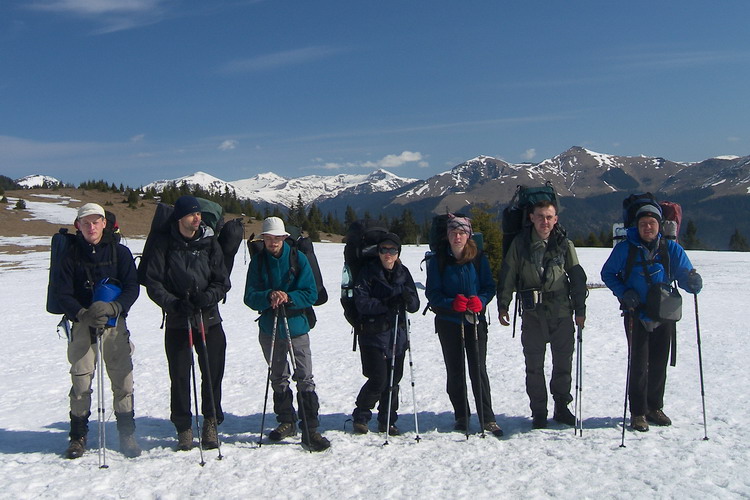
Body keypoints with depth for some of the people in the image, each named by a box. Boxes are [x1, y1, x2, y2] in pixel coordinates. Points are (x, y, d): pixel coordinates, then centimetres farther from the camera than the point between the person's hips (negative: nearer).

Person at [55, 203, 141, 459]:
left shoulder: (120, 252, 5)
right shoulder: (71, 256, 7)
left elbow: (132, 287, 0)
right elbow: (63, 293, 2)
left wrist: (113, 307, -18)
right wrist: (83, 314, -16)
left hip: (115, 324, 0)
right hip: (82, 325, 0)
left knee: (123, 380, -2)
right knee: (81, 381, -2)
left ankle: (127, 434, 10)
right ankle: (78, 435, 13)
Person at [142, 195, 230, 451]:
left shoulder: (209, 243, 4)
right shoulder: (164, 243, 0)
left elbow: (223, 282, 4)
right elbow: (153, 282, -1)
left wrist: (208, 297, -15)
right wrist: (173, 303, -16)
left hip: (209, 319, 1)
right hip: (177, 322, -1)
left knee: (213, 373, 1)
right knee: (179, 376, 4)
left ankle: (211, 422, 19)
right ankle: (183, 427, 19)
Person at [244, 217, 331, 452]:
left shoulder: (298, 258, -5)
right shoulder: (258, 261, 1)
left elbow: (311, 294, -7)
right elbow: (250, 297, -5)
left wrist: (288, 297, -23)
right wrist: (269, 296, -24)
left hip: (296, 326, -3)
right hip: (269, 328, 3)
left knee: (305, 379, -8)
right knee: (278, 379, 15)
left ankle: (310, 430, -3)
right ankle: (286, 422, 31)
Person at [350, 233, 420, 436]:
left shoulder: (403, 273, 10)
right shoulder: (369, 272, -2)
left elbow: (415, 305, 8)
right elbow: (361, 302, -11)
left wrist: (407, 298, -15)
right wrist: (386, 304, -24)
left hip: (398, 335, 4)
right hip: (373, 333, -4)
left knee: (393, 380, 7)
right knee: (378, 380, -8)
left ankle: (387, 421, 23)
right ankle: (360, 417, 14)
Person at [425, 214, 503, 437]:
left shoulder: (479, 258, 1)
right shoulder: (438, 260, 0)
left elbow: (490, 286, 3)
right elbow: (432, 292, -2)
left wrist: (481, 301, -17)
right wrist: (452, 303, -19)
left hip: (475, 320, 0)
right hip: (448, 322, 1)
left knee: (479, 370, -4)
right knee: (455, 371, 7)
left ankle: (487, 418, 4)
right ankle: (461, 416, 19)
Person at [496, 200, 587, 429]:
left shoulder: (564, 244, 4)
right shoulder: (520, 243, 1)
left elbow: (577, 278, 8)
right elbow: (507, 276, 4)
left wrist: (580, 309, 4)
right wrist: (502, 306, 1)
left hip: (562, 313, 1)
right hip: (532, 314, -1)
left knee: (563, 362, 9)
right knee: (534, 365, 4)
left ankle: (562, 407, 25)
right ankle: (538, 412, 15)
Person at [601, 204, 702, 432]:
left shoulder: (672, 249, -1)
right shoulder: (625, 248, -6)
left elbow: (684, 274, -5)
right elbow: (608, 273, 2)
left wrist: (692, 282, -28)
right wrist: (623, 292, -13)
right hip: (636, 314, -3)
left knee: (659, 363, 11)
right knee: (638, 363, -3)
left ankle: (654, 407, 28)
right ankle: (638, 412, 9)